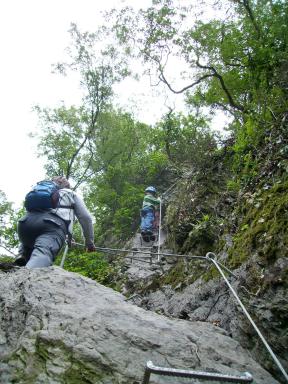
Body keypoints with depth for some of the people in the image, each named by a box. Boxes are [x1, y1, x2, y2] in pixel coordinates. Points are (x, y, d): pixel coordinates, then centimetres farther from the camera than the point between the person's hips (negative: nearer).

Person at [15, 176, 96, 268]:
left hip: (27, 221, 5)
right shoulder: (72, 194, 32)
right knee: (43, 253, -28)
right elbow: (85, 217, 22)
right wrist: (89, 242, 32)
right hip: (52, 225, -4)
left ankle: (22, 256, 2)